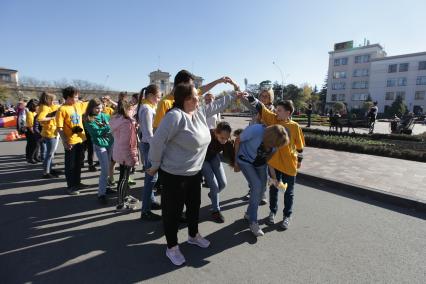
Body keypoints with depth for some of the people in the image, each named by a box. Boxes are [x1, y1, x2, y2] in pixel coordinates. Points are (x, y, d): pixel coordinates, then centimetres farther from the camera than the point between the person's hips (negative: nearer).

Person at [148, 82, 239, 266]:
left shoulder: (200, 112, 2)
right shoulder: (175, 116, -25)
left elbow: (217, 105, 18)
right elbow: (157, 141, -23)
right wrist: (156, 165, -14)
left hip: (194, 172, 9)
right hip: (174, 174, -8)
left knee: (194, 205, 22)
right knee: (173, 210, 9)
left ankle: (193, 235, 47)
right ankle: (172, 247, 30)